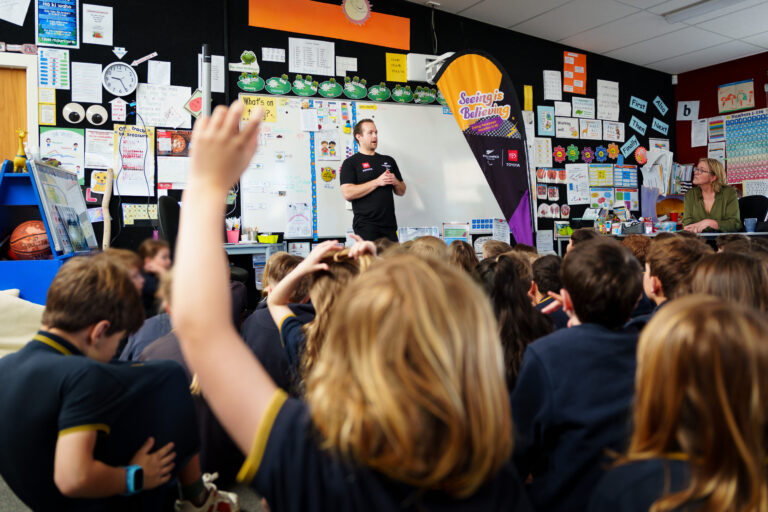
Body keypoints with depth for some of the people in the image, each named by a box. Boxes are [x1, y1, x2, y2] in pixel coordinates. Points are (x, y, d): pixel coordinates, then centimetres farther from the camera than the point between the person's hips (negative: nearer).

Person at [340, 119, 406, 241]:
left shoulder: (389, 161, 18)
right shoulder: (350, 163, 1)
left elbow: (401, 192, 22)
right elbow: (347, 193, -14)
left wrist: (395, 182, -1)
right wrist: (377, 182, -13)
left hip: (389, 225, 5)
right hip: (366, 226, -5)